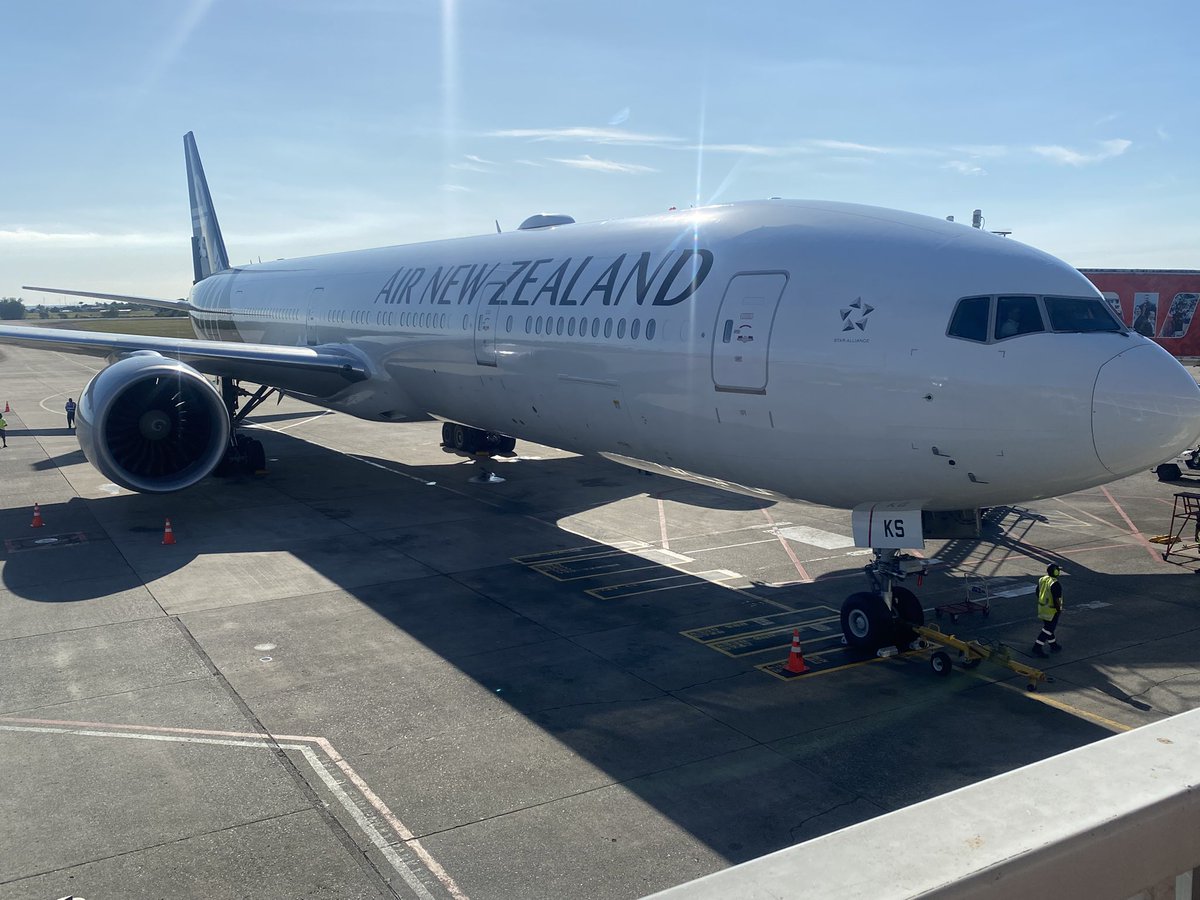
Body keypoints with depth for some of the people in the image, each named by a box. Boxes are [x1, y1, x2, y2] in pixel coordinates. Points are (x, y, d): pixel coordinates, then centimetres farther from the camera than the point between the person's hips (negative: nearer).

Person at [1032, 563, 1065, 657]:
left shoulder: (1042, 580, 1)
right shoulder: (1055, 584, -24)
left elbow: (1038, 593, 10)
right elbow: (1056, 599, -24)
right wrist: (1059, 610, -10)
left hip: (1042, 608, 8)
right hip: (1052, 611, -8)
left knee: (1048, 627, 19)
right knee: (1048, 629, -1)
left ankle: (1054, 646, 33)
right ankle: (1037, 648, -3)